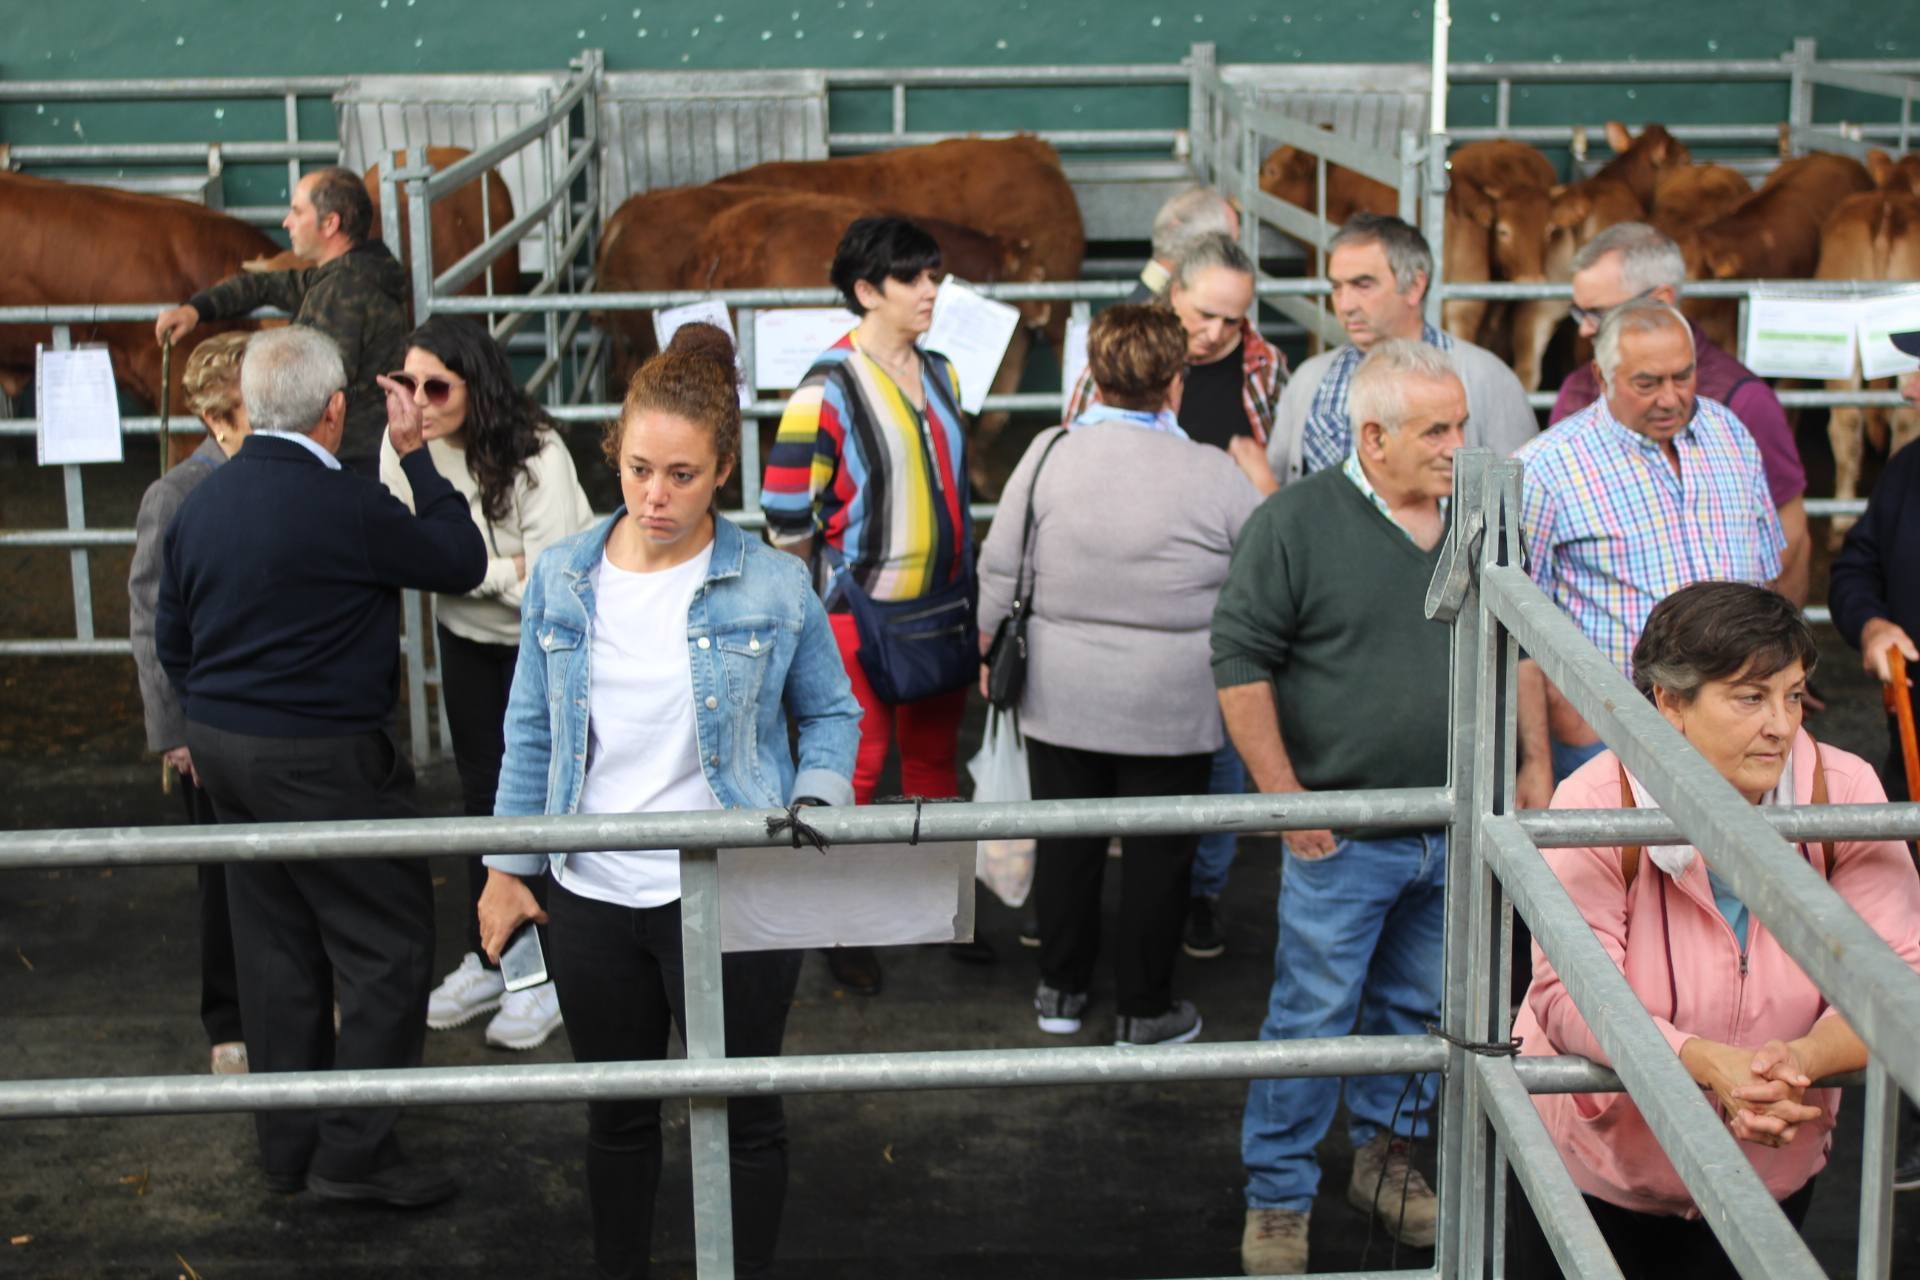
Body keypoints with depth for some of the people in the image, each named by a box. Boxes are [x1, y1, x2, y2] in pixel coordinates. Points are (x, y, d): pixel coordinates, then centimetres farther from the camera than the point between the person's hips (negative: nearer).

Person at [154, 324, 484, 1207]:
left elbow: (172, 639, 13)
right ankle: (354, 1150, 3)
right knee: (388, 946, 2)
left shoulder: (200, 504, 4)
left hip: (224, 749, 8)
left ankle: (289, 1148, 25)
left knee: (276, 947, 16)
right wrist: (415, 454, 1)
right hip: (321, 759, -8)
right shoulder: (347, 506, -19)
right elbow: (462, 562, -6)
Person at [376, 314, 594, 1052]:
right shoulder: (404, 447, -15)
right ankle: (487, 960, 29)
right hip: (467, 636, 5)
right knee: (480, 792, 15)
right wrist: (502, 568, -25)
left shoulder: (536, 455, -28)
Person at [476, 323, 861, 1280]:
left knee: (742, 1114, 10)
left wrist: (816, 802, -14)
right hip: (591, 899, 3)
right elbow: (531, 735, 6)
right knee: (616, 1110, 18)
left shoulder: (774, 587, -8)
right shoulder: (561, 578, -1)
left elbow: (830, 713, 4)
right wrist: (508, 869, 6)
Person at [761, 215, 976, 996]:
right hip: (862, 608, -6)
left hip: (943, 602, 6)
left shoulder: (939, 374, 8)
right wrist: (826, 598, -3)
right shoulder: (829, 388, -14)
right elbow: (786, 515, -12)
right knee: (856, 767, 0)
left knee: (934, 757, 15)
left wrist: (966, 591, 15)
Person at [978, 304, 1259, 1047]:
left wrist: (990, 648, 14)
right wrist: (1263, 479, 18)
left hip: (1060, 699, 2)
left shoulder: (1049, 455, -8)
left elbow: (1000, 570, -1)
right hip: (1171, 707, -2)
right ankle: (1143, 1010, 21)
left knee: (1066, 840, 16)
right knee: (1157, 853, 10)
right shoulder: (1214, 475, -13)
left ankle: (1061, 989, 30)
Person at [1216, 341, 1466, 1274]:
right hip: (1342, 835, -5)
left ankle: (1384, 1155, 37)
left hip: (1455, 835, 5)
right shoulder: (1296, 523, -11)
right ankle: (1277, 1203, 14)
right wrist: (1286, 799, -12)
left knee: (1416, 1011, 17)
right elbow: (1240, 663, -10)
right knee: (1312, 1019, 0)